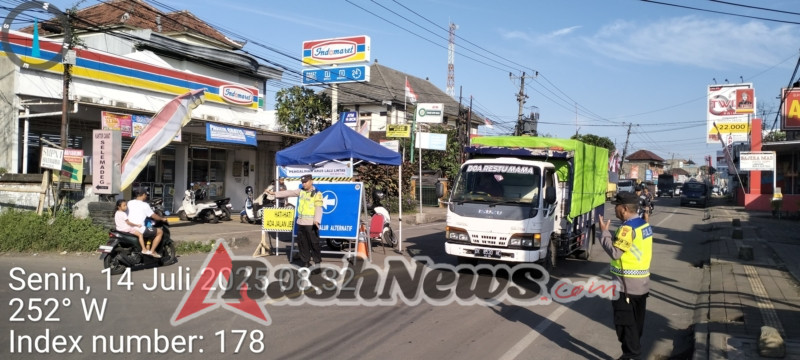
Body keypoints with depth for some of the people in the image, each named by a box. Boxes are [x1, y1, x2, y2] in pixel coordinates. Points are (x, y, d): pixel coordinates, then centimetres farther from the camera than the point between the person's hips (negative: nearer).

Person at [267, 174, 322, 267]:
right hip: (301, 223, 7)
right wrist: (274, 193, 3)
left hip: (311, 224, -7)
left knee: (314, 244, -4)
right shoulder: (301, 191, 12)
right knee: (302, 244, 11)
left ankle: (317, 262, 6)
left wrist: (317, 220, -31)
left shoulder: (317, 194, -7)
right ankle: (306, 262, 21)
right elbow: (288, 193, 10)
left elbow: (318, 208, -16)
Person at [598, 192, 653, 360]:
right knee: (636, 321, 17)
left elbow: (615, 252, -21)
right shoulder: (644, 224, 8)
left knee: (625, 322, -1)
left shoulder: (628, 228, -21)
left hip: (626, 283, -9)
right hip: (642, 281, 9)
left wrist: (604, 232, -12)